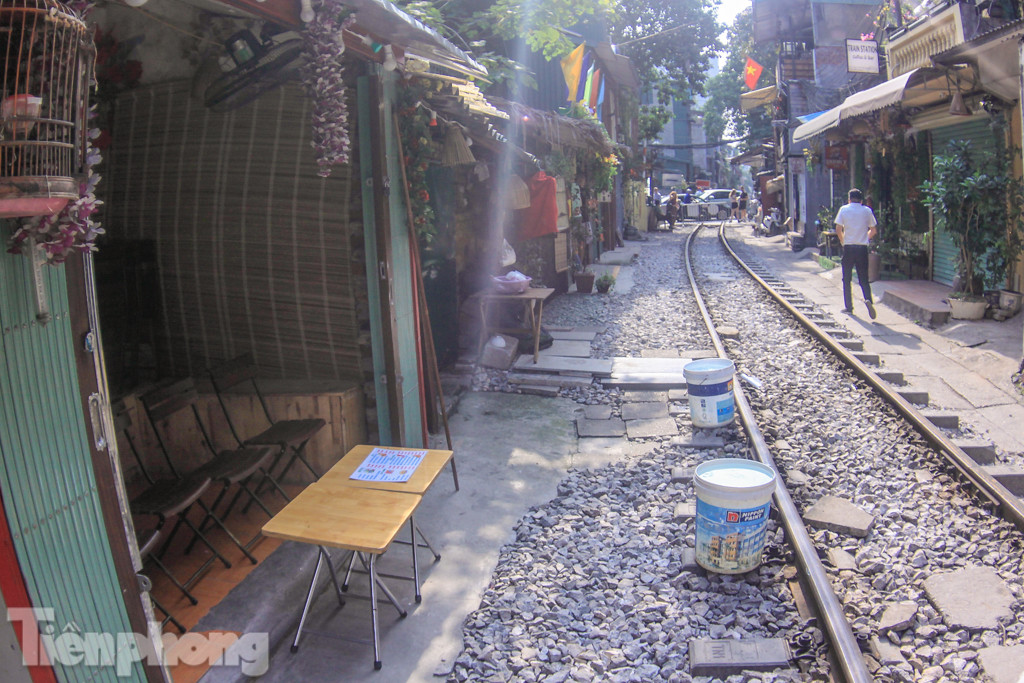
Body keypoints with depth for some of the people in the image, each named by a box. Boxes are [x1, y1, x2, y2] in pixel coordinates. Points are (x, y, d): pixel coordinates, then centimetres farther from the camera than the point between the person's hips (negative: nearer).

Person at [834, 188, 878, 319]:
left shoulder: (844, 209, -1)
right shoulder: (867, 210, 4)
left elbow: (838, 229, -5)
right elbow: (874, 230, 6)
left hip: (848, 248, -1)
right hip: (862, 248, 1)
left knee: (847, 279, 10)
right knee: (864, 279, 7)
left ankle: (849, 307, 11)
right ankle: (868, 299, -19)